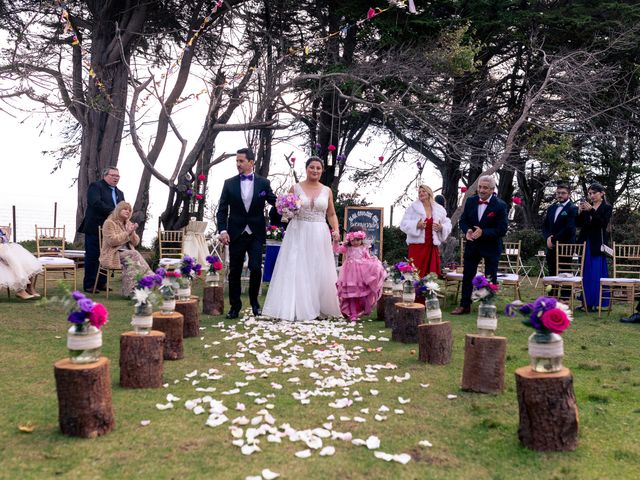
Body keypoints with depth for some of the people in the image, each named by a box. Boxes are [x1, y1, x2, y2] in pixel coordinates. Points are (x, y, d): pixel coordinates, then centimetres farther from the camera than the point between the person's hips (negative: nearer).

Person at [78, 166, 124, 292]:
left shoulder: (119, 193, 22)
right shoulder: (96, 186, -2)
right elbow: (95, 203, -19)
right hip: (95, 229, -7)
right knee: (92, 257, -2)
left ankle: (101, 283, 16)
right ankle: (89, 285, 4)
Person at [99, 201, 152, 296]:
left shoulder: (129, 224, 18)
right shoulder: (109, 223, -3)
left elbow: (135, 243, 15)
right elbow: (112, 241, -15)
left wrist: (132, 233, -5)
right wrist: (127, 233, -14)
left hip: (128, 253, 6)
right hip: (114, 255, -6)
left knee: (134, 258, -29)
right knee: (134, 256, -31)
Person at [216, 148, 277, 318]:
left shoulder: (264, 183, 3)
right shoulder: (229, 183, 4)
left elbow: (275, 202, 1)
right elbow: (222, 210, 3)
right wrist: (222, 230, -10)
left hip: (256, 234, -1)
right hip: (236, 234, 1)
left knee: (256, 269, -6)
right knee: (234, 271, 6)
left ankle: (254, 302, 19)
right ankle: (235, 306, 20)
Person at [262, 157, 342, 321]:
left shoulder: (327, 191, 9)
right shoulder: (295, 188, 4)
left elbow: (331, 214, 14)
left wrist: (336, 230, -1)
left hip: (319, 235, 2)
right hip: (298, 234, -2)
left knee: (319, 272, 3)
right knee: (296, 270, -4)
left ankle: (318, 307, 13)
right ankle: (295, 309, -1)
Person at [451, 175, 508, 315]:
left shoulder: (500, 205, -14)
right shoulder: (470, 201, 0)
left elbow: (502, 229, -16)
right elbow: (463, 220, 5)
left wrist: (483, 232, -27)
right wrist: (467, 231, -17)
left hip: (491, 247, -4)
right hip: (472, 244, 4)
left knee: (491, 278, 8)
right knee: (467, 276, 9)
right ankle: (464, 305, 20)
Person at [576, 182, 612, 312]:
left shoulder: (607, 208, 0)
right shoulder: (587, 206, 11)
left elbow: (603, 223, -15)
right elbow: (578, 224, 7)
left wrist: (591, 210, -22)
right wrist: (580, 211, -9)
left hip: (597, 245, -5)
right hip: (585, 242, 5)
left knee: (596, 274, -4)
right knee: (585, 274, 7)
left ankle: (596, 303, 2)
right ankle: (586, 302, 15)